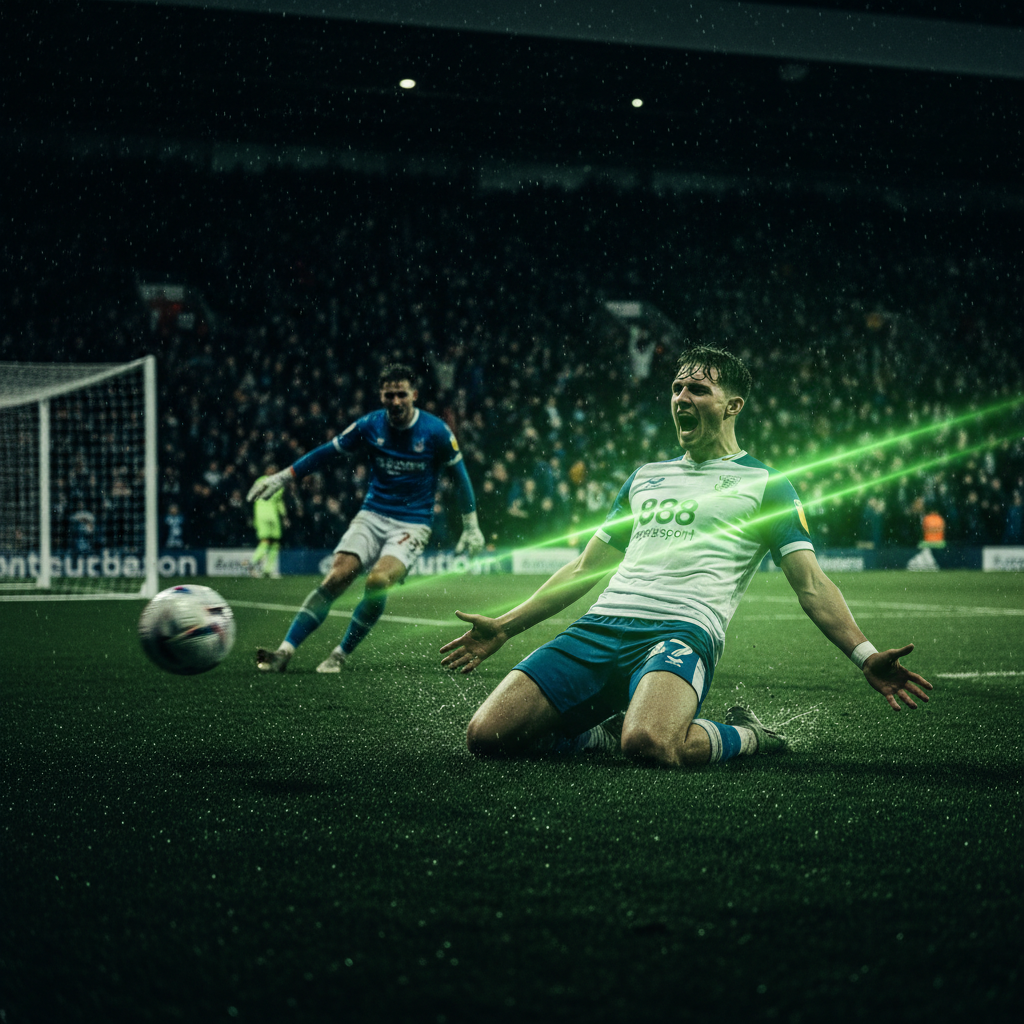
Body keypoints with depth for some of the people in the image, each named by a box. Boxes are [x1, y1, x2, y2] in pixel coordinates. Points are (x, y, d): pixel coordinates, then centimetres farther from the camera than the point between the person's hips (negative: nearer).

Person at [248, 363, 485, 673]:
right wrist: (281, 477, 7)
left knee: (378, 581, -27)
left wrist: (471, 528, 7)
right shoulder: (369, 426, -1)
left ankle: (340, 654, -11)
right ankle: (284, 652, -20)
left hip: (412, 525, -2)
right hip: (371, 516, 2)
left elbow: (459, 474, 5)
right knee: (337, 577, -18)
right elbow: (326, 452, 9)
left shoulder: (435, 431, -7)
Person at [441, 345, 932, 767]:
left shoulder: (763, 484, 12)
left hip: (683, 630, -5)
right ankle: (610, 732, 10)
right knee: (486, 734, -15)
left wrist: (866, 657, -9)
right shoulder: (646, 477, 26)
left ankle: (745, 735, -4)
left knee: (649, 744, -39)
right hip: (599, 628, 5)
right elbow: (585, 569, 31)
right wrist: (505, 626, 28)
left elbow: (812, 586, 5)